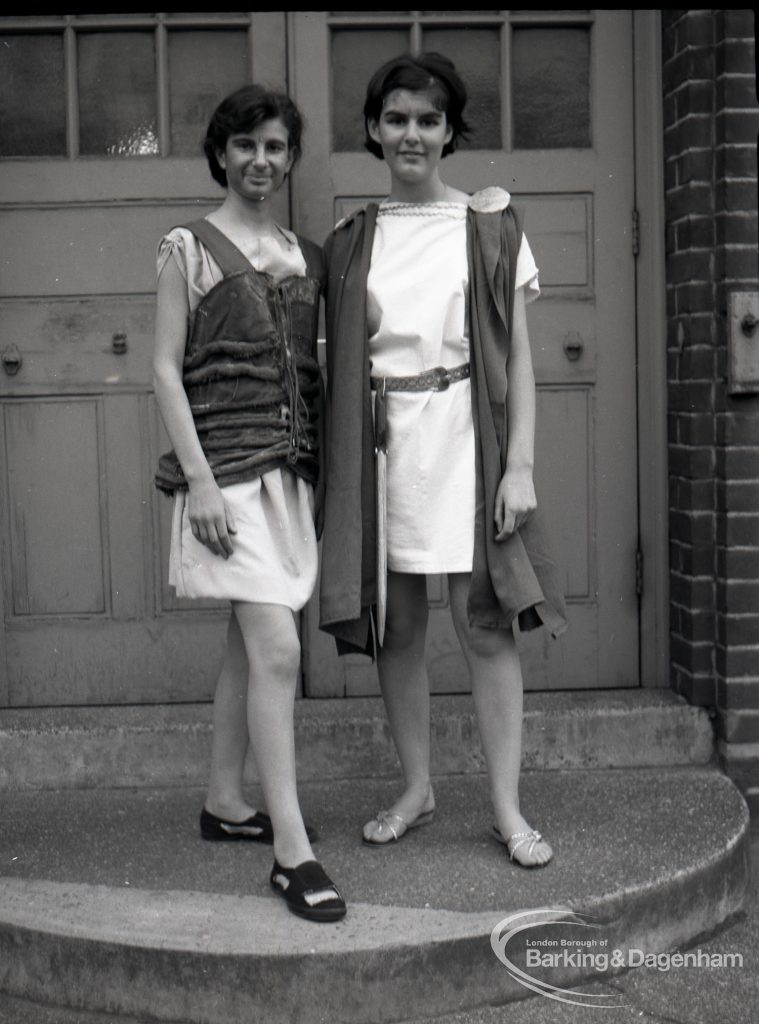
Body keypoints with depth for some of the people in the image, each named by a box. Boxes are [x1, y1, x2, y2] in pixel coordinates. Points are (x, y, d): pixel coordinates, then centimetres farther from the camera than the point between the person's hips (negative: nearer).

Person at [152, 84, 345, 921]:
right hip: (227, 466, -6)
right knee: (277, 648, -13)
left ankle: (224, 803, 27)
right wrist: (198, 477, -14)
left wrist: (323, 461, 11)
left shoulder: (306, 257, 14)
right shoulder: (187, 248, -1)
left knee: (250, 644, 13)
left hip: (291, 468, 6)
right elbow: (166, 368, -6)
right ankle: (292, 850, -9)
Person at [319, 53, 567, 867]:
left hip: (463, 440, -2)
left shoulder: (490, 229, 4)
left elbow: (517, 356, 2)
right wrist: (337, 469, 5)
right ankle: (416, 790, 23)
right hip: (379, 442, 3)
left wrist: (519, 464, -6)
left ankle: (507, 809, 7)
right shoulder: (349, 243, 10)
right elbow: (336, 365, 10)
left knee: (485, 624, -3)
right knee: (394, 625, 7)